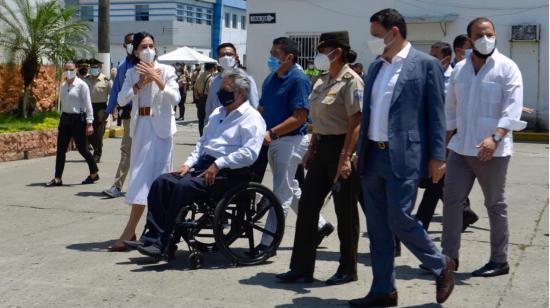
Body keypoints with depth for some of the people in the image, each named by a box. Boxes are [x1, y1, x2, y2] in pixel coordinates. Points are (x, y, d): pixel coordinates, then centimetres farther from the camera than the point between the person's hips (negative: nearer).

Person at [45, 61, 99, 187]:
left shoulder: (81, 85, -8)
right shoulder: (63, 86, 10)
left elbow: (88, 105, -10)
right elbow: (63, 103, 15)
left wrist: (89, 123, -15)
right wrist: (62, 120, 13)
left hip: (78, 119, -6)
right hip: (65, 118, 6)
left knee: (82, 148, 0)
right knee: (60, 149, 4)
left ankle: (94, 174, 19)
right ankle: (57, 179, 9)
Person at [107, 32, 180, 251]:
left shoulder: (166, 70, -4)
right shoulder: (132, 73, 8)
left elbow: (175, 98, -15)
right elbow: (122, 99, -3)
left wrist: (156, 79, -22)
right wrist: (141, 82, -14)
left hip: (159, 128, -5)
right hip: (140, 127, 5)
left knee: (146, 179, -9)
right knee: (141, 177, 11)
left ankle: (126, 235, -10)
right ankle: (132, 231, 20)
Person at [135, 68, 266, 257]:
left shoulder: (252, 119, -5)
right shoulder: (218, 113, 22)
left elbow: (249, 153, -18)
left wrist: (218, 165, -20)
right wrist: (188, 164, 10)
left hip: (228, 173, -8)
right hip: (203, 166, 9)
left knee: (184, 186, -29)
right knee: (162, 182, -10)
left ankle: (161, 242, -21)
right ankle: (153, 236, -13)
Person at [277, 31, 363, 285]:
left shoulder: (350, 81, -13)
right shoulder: (322, 80, 12)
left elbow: (356, 123, -19)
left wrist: (345, 158, -24)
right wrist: (312, 148, 17)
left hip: (342, 147, -9)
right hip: (322, 147, 9)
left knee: (345, 211, 3)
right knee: (307, 206, 7)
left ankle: (348, 270, 17)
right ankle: (301, 267, 14)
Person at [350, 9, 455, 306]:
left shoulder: (426, 64, -4)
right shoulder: (375, 66, 15)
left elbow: (436, 113, -6)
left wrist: (437, 156, -10)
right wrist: (360, 152, 16)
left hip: (404, 157, -7)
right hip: (372, 156, 7)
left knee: (399, 220, -8)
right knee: (377, 226, 8)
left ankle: (441, 265, 17)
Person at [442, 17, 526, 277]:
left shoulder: (507, 68, -6)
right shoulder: (459, 69, 11)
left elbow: (512, 109, -15)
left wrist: (495, 138, -27)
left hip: (492, 150, -5)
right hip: (461, 148, 5)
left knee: (495, 205, 5)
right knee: (451, 199, 5)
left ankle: (499, 261, 15)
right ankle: (449, 255, 16)